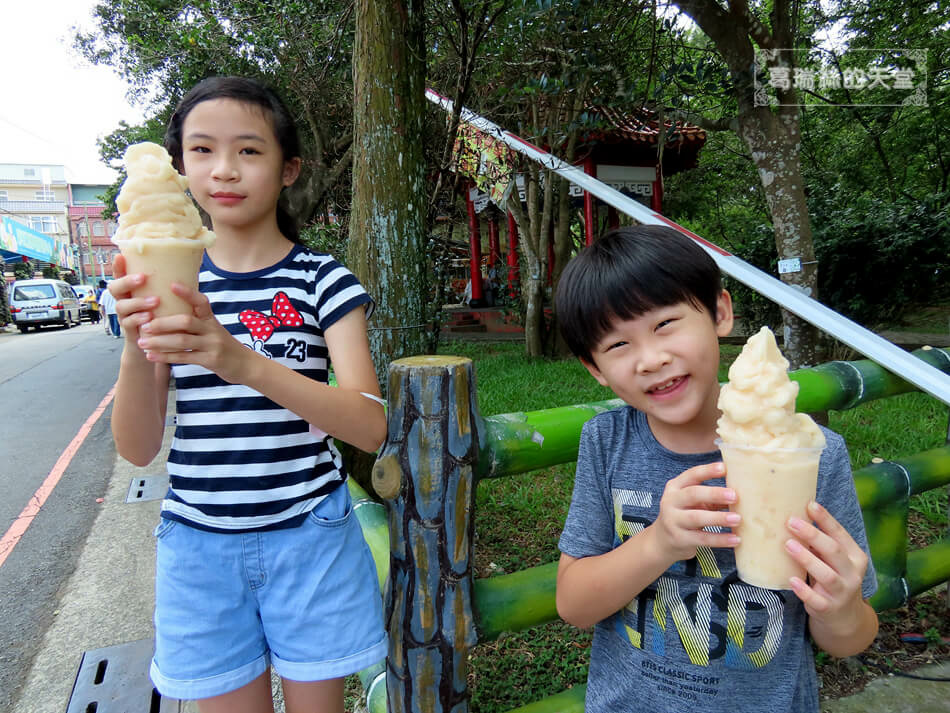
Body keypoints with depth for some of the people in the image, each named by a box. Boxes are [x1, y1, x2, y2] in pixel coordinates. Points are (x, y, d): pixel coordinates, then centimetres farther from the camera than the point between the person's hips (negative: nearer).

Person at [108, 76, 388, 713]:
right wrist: (137, 349, -22)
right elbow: (138, 449, -3)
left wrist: (245, 363, -35)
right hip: (199, 545, 3)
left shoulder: (323, 280, -8)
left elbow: (370, 428, -21)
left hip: (308, 537, -2)